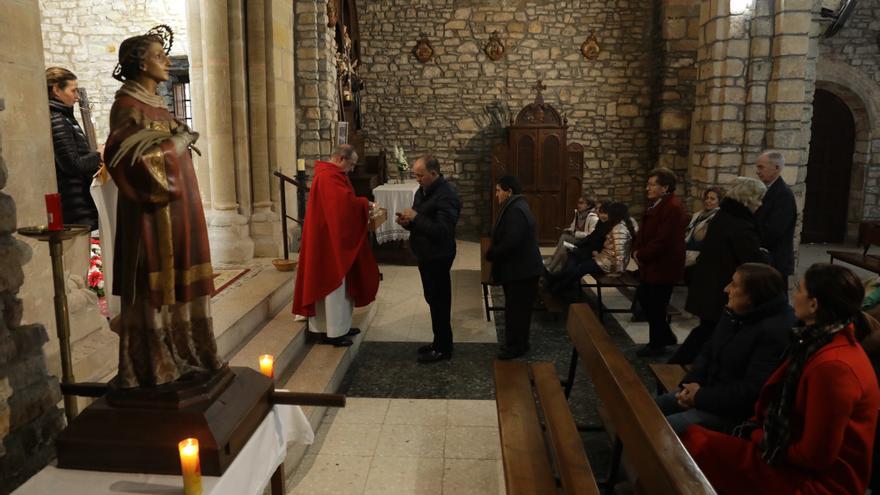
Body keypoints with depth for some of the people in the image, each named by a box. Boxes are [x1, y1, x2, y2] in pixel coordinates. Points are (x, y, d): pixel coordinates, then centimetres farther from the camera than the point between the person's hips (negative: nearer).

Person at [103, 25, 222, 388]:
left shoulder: (154, 103, 17)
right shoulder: (128, 104, -10)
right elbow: (122, 155, -20)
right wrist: (157, 186, -16)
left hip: (178, 206, 9)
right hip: (155, 209, -9)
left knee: (178, 281, 11)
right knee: (154, 283, -3)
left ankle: (179, 356, 21)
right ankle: (152, 364, 7)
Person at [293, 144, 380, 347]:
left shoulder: (329, 174, 15)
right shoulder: (329, 177, -20)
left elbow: (339, 203, 16)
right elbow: (345, 203, -30)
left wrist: (362, 205, 2)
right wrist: (366, 203, -15)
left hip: (333, 237, 11)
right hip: (330, 239, -11)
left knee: (340, 283, 16)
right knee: (334, 284, -2)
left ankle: (340, 326, 25)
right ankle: (332, 332, 7)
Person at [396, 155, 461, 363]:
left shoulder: (447, 195, -22)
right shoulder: (422, 191, 9)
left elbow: (443, 230, -29)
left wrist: (416, 217, -26)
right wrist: (408, 222, -3)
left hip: (438, 257, -9)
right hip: (426, 255, 10)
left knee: (439, 301, 0)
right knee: (433, 299, 18)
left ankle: (443, 349, 13)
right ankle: (439, 342, 31)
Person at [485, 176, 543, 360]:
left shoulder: (516, 211, -23)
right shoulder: (514, 207, 12)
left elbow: (510, 243, -29)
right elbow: (505, 238, 18)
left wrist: (490, 254, -14)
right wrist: (493, 253, 4)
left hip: (521, 270, -11)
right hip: (518, 268, 11)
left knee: (517, 308, 0)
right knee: (517, 307, 17)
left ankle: (516, 345, 11)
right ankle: (516, 343, 28)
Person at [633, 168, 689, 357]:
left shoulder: (673, 208, -22)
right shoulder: (655, 203, 10)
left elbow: (662, 240, -25)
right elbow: (644, 231, 15)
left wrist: (642, 255, -16)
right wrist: (637, 251, 0)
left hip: (663, 266, -10)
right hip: (650, 264, 10)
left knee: (655, 306, 3)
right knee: (643, 297, 17)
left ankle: (657, 344, 21)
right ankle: (666, 335, 32)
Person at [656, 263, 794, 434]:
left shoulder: (776, 332, -25)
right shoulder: (735, 312, 5)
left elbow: (752, 391, -28)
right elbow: (709, 351, 12)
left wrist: (700, 398, -22)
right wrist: (691, 383, -6)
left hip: (735, 413, -9)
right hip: (711, 390, 9)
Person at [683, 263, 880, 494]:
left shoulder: (833, 365, -28)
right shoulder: (824, 338, 4)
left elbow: (815, 456, -23)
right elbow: (784, 399, 15)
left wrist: (763, 440, -9)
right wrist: (757, 428, 4)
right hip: (798, 456, 9)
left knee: (695, 445, -17)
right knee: (694, 437, -5)